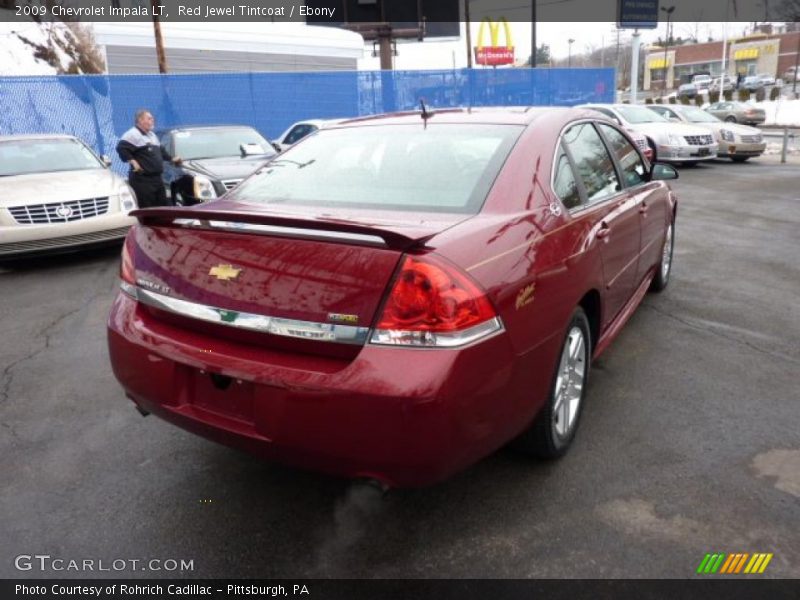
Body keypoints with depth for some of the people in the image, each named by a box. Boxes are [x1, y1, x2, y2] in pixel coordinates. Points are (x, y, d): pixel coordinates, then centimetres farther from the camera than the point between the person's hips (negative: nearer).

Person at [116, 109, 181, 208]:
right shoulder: (133, 134, -9)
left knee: (163, 206, 12)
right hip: (142, 179, -9)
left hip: (156, 178, 10)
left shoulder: (152, 135, 22)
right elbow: (121, 148, -20)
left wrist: (171, 159, 33)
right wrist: (133, 162, -22)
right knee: (145, 210, -10)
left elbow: (160, 150, 35)